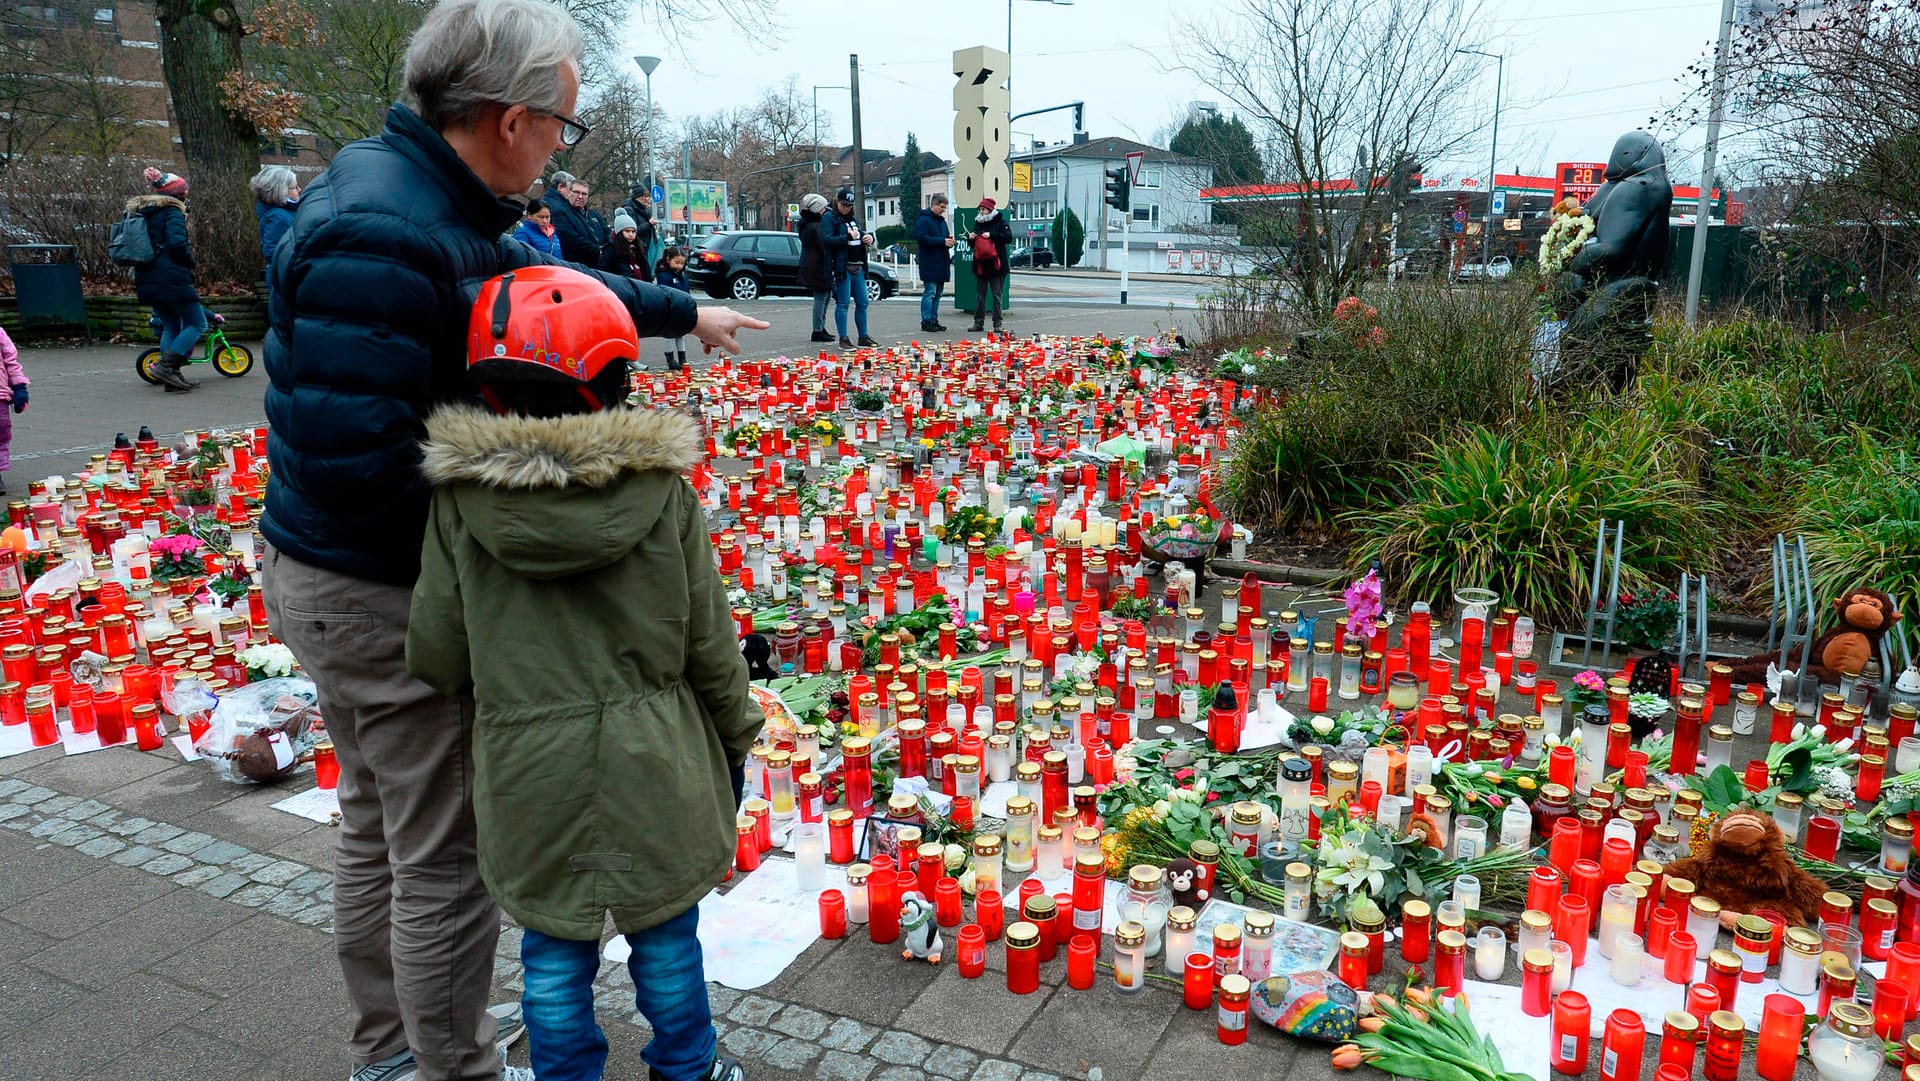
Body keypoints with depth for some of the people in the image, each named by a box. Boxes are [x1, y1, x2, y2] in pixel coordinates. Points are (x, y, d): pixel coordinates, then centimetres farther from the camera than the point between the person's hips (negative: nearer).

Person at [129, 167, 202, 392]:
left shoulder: (140, 213, 18)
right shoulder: (172, 212, -7)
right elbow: (177, 243, -20)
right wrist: (190, 262, -3)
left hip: (146, 281, 8)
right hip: (172, 278, -8)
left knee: (170, 326, 17)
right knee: (197, 324, -2)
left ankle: (171, 376, 11)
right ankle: (166, 365, -16)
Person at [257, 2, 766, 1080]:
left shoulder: (431, 201, 4)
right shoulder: (381, 238, -28)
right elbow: (352, 459, -31)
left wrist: (685, 311, 29)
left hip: (347, 581, 11)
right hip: (386, 595, -11)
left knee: (383, 825, 24)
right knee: (448, 856, 5)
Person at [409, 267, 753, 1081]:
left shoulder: (460, 499, -10)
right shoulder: (662, 487, -11)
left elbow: (437, 655, -5)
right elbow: (708, 638, -5)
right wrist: (736, 734, 10)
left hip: (529, 768, 0)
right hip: (652, 760, 1)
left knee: (553, 946, 18)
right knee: (664, 930, 20)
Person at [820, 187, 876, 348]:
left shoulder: (854, 218, 19)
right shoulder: (829, 218, -4)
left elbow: (860, 236, 30)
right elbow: (826, 240, -16)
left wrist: (869, 237, 7)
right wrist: (847, 237, -23)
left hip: (858, 266, 8)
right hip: (842, 267, -8)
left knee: (862, 303, 9)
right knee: (842, 304, -5)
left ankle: (863, 337, 18)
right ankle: (843, 339, 0)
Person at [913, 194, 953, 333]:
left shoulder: (941, 220, 19)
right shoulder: (923, 220, -8)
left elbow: (945, 236, 28)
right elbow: (922, 238, -20)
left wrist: (949, 239, 3)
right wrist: (943, 241, -20)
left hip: (941, 263, 9)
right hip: (929, 263, -9)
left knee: (938, 292, 10)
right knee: (930, 292, -9)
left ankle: (934, 320, 16)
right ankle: (926, 322, -4)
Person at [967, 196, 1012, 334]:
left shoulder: (1000, 222, -2)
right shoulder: (978, 223, 14)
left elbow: (1009, 238, -15)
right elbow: (973, 244, 21)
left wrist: (991, 235, -20)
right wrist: (970, 238, -2)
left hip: (995, 264, -5)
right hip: (980, 264, 5)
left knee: (996, 295, 1)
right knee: (979, 295, 6)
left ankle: (997, 323, 5)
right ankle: (978, 323, 10)